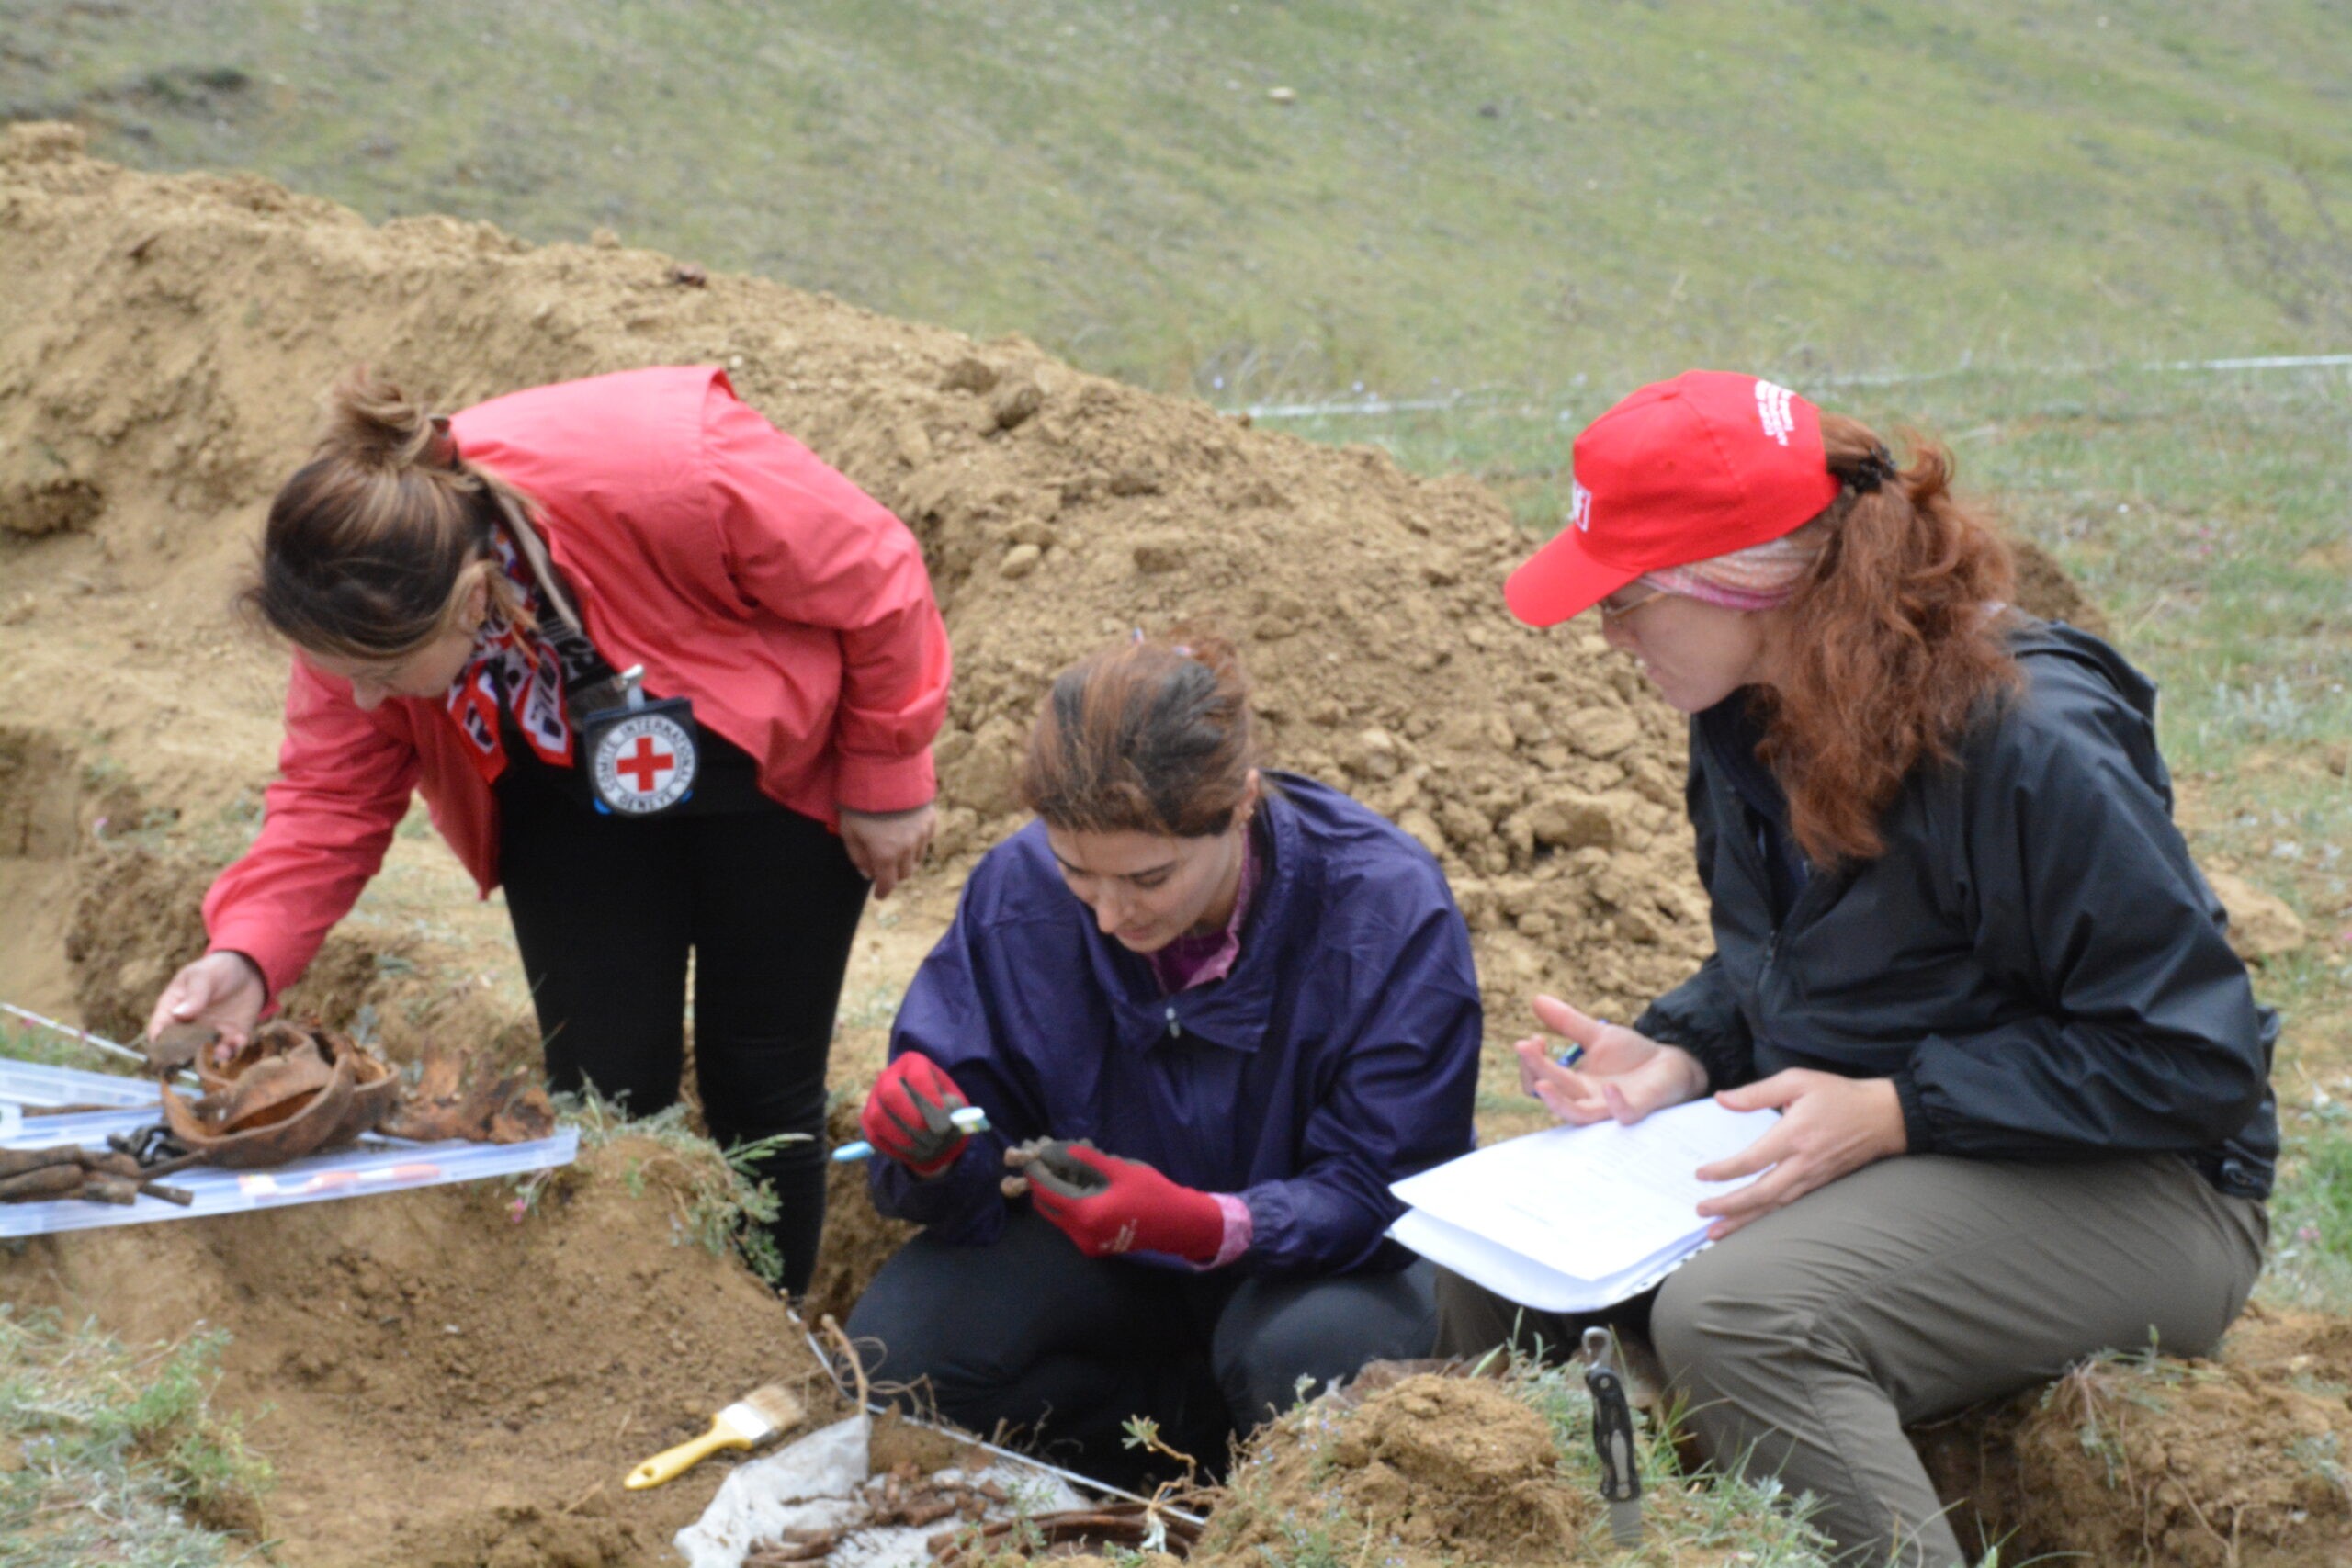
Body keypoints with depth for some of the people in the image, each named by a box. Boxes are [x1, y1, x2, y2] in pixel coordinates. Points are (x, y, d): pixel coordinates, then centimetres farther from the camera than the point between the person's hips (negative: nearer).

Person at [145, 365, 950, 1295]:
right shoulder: (360, 607, -28)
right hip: (574, 802, 3)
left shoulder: (672, 475, -43)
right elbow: (333, 797, -15)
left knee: (761, 1095, 3)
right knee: (604, 1097, -1)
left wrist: (886, 784, -13)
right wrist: (248, 952, -34)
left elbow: (876, 583, -26)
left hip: (772, 774, -3)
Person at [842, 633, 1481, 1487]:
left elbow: (1382, 1194, -24)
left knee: (1307, 1357, -36)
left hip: (1314, 1255, -2)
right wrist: (934, 1155, -38)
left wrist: (1204, 1225, -43)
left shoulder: (1389, 909, -26)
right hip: (1099, 1230, 3)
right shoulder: (1017, 889, -18)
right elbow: (972, 1182, -12)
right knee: (896, 1349, -22)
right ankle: (1211, 1420, -5)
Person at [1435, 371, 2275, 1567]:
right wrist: (1678, 1056, -4)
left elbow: (2191, 1057, -22)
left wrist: (1893, 1111, -25)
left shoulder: (2027, 742, -25)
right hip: (1843, 1142, 8)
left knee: (1731, 1317, -33)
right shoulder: (1749, 719, 2)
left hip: (2124, 1189, -8)